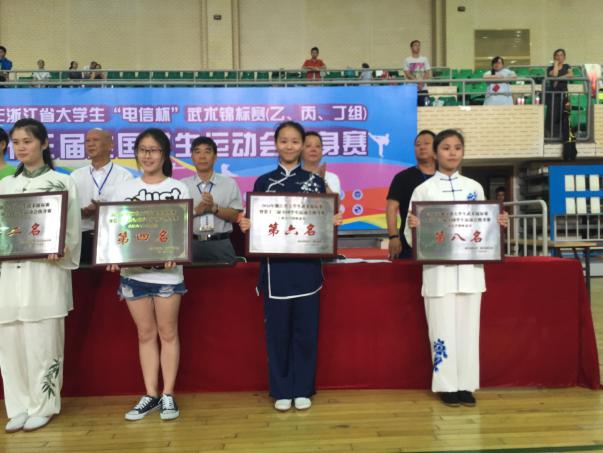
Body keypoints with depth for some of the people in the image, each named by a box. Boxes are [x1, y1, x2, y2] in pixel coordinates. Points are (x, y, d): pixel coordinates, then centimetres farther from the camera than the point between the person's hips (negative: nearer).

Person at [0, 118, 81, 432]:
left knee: (41, 342, 0)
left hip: (45, 271, -4)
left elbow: (72, 229, -2)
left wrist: (60, 252, -19)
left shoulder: (62, 182, 3)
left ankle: (43, 406, 14)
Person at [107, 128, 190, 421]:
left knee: (168, 333, 6)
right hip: (133, 271, 3)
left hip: (167, 271, -3)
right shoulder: (123, 189, 8)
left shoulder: (178, 189, 0)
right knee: (145, 333, 11)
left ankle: (168, 395, 16)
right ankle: (150, 395, 20)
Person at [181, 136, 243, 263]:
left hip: (220, 245, 0)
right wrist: (196, 210, -16)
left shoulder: (229, 183, 5)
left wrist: (214, 208, -17)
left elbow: (235, 216, -2)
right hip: (191, 244, 0)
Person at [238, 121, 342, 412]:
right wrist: (245, 226, -14)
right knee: (277, 329, 6)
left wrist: (334, 222, -13)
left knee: (305, 329, 6)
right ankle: (281, 391, 21)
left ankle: (302, 389, 21)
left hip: (306, 266, 0)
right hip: (275, 267, 0)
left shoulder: (315, 182, 7)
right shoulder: (263, 182, 7)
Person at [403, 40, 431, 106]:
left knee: (423, 106, -1)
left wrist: (422, 82, -14)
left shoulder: (424, 59, 8)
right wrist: (417, 81, -16)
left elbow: (428, 73, 3)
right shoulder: (407, 60, 3)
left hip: (423, 89, 2)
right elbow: (407, 74, -5)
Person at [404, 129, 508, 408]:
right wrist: (413, 226, -21)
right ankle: (447, 385, 16)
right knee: (443, 328, 2)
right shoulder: (423, 190, 1)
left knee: (468, 327, 8)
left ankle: (466, 385, 20)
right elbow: (411, 237, 0)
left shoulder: (475, 188, 10)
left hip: (470, 267, 3)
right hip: (438, 269, -2)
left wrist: (499, 224, -5)